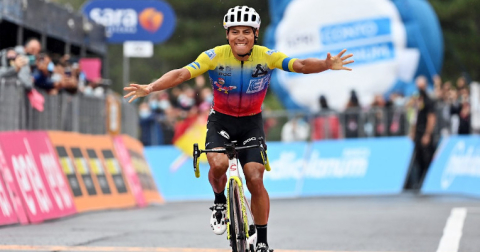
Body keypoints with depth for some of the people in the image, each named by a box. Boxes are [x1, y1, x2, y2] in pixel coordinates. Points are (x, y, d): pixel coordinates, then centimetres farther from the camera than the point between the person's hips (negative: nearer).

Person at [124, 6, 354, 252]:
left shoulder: (267, 56, -16)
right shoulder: (215, 56, -17)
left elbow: (300, 65, -28)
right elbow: (181, 74, -25)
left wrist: (327, 65, -47)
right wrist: (150, 88, -40)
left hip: (251, 123, 1)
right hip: (221, 121, -1)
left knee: (255, 179, -11)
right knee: (219, 164, -29)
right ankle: (219, 202, 5)